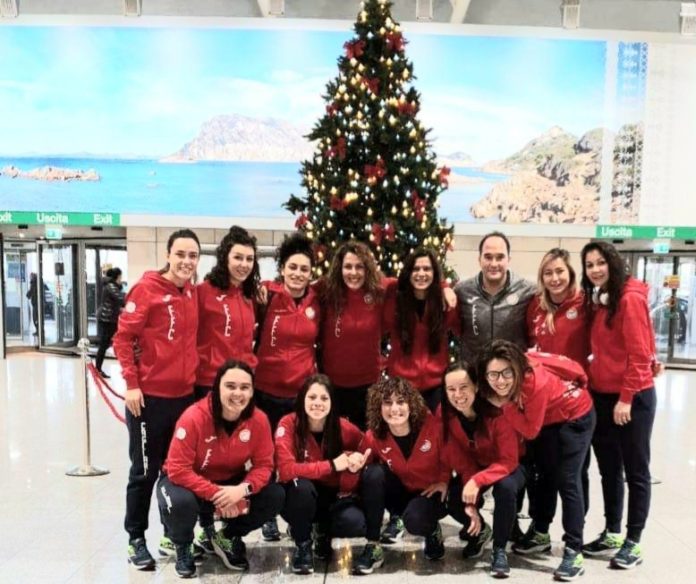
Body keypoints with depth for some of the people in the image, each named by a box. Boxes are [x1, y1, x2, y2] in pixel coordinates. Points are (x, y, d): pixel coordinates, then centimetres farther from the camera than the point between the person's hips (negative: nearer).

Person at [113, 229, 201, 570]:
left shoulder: (192, 293, 8)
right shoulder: (147, 289, -11)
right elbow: (123, 337, -12)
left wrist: (195, 376, 11)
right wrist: (131, 383, -15)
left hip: (185, 395, 6)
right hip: (150, 396, -6)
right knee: (145, 471, 6)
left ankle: (172, 533, 29)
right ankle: (136, 540, 22)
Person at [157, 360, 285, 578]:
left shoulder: (259, 420, -17)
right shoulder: (194, 417, -28)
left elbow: (264, 465, -12)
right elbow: (178, 469, -27)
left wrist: (243, 489, -33)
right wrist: (216, 495, -33)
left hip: (231, 483, 4)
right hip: (189, 481, -3)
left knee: (275, 496, -18)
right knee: (180, 503, -37)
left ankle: (227, 537, 11)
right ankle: (183, 547, 1)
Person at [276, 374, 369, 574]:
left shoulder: (347, 430, -15)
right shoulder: (288, 424, -18)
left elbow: (348, 488, -11)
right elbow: (286, 470, -30)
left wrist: (352, 469, -34)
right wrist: (332, 465, -32)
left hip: (334, 497, 2)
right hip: (298, 498, -1)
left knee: (354, 523, -28)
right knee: (301, 486, -35)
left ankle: (324, 531, 10)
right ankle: (302, 544, -6)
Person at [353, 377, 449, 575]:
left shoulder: (431, 424, -24)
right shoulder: (373, 436, -17)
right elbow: (366, 471, -3)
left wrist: (444, 481, -10)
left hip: (431, 492, -3)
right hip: (400, 492, 3)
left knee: (414, 520, -35)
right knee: (373, 471, -27)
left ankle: (433, 531, 7)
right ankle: (373, 547, -17)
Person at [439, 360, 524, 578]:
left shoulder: (497, 411, -31)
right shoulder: (445, 414, -20)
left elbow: (508, 461, -28)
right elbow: (458, 460, -14)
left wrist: (477, 481, -42)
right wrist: (471, 502, -23)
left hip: (507, 467, -3)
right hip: (474, 468, 4)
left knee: (505, 486, -36)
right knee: (451, 500, -22)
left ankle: (500, 550, -13)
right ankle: (479, 531, 12)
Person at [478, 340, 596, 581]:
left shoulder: (536, 383, -40)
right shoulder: (503, 386, -22)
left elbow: (530, 430, -30)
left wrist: (505, 405, -33)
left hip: (576, 416, -7)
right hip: (546, 420, 7)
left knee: (567, 481, -12)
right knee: (545, 475, 17)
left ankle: (574, 552, -5)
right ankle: (541, 535, 33)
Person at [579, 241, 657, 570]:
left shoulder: (630, 298, -13)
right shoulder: (596, 300, 11)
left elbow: (639, 353, -17)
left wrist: (626, 397, -18)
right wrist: (591, 384, 7)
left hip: (633, 397, -8)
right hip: (602, 395, 8)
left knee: (635, 471, 5)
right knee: (608, 469, 16)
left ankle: (633, 542, 16)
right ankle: (612, 533, 29)